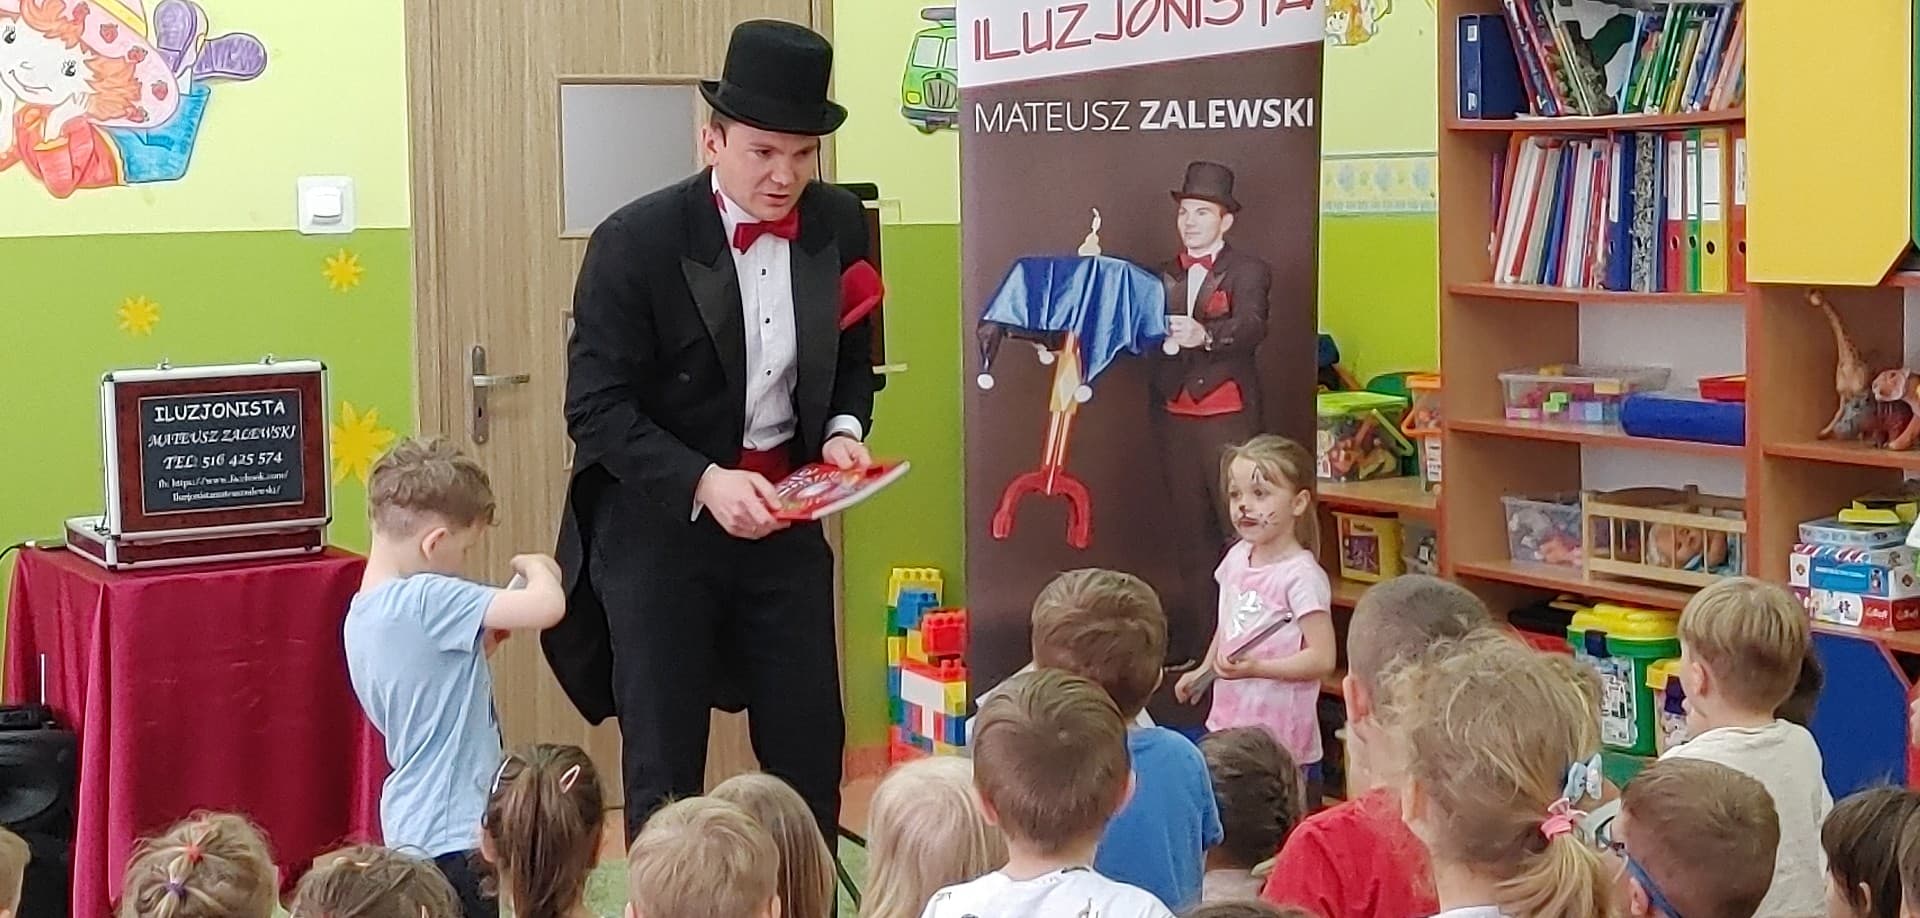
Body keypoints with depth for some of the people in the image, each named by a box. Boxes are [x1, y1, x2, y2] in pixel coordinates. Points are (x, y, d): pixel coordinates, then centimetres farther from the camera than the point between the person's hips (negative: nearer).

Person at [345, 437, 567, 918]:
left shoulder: (362, 612, 9)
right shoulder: (428, 600, -18)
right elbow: (547, 607, -24)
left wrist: (484, 642, 8)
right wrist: (537, 568, -4)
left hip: (410, 825, 9)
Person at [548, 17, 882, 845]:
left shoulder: (840, 226, -3)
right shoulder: (636, 242, -17)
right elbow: (597, 409, -16)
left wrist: (843, 429, -10)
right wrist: (704, 482, -29)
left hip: (786, 518, 4)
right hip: (661, 525, -4)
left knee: (810, 749, 10)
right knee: (664, 765, 5)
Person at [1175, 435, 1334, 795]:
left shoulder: (1301, 576, -17)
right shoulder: (1236, 558, 7)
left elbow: (1322, 658, -20)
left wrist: (1256, 667, -27)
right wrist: (1203, 671, 25)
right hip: (1227, 726, 8)